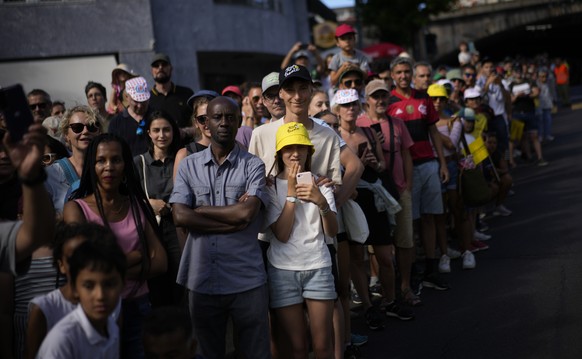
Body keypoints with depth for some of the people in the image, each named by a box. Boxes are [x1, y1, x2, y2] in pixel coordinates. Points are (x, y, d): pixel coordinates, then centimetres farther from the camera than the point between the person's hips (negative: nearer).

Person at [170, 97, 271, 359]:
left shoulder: (253, 166, 0)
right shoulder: (189, 165, 5)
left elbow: (247, 213, -15)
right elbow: (180, 216, -8)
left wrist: (199, 210, -6)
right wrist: (233, 220, -11)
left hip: (247, 280, -2)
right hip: (201, 280, 2)